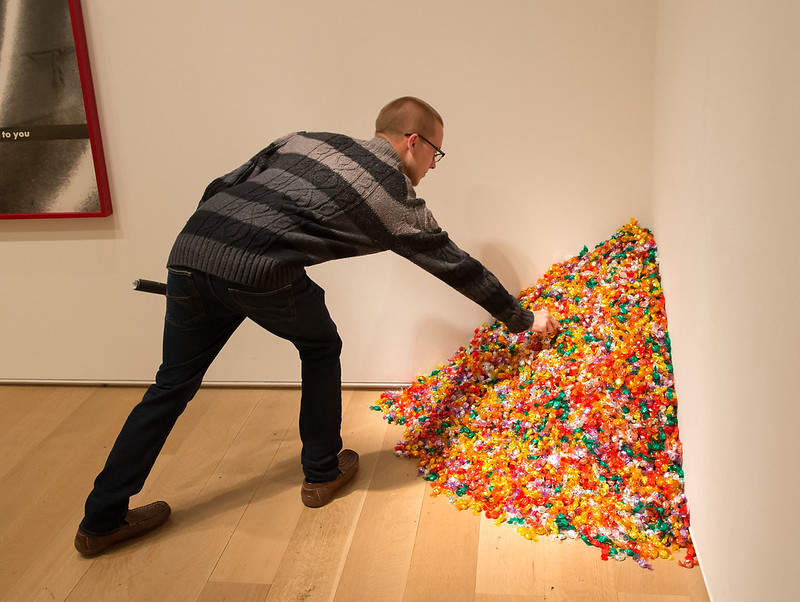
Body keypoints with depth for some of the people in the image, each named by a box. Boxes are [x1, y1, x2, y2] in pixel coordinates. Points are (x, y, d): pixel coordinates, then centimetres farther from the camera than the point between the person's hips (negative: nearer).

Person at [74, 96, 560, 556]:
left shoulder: (305, 141, 25)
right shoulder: (396, 198, 12)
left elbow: (221, 187, 19)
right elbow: (458, 267, 20)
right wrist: (524, 320, 32)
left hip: (189, 251, 6)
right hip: (260, 272, -5)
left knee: (174, 384, 17)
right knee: (321, 348, 23)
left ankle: (102, 521, 25)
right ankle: (323, 472, 34)